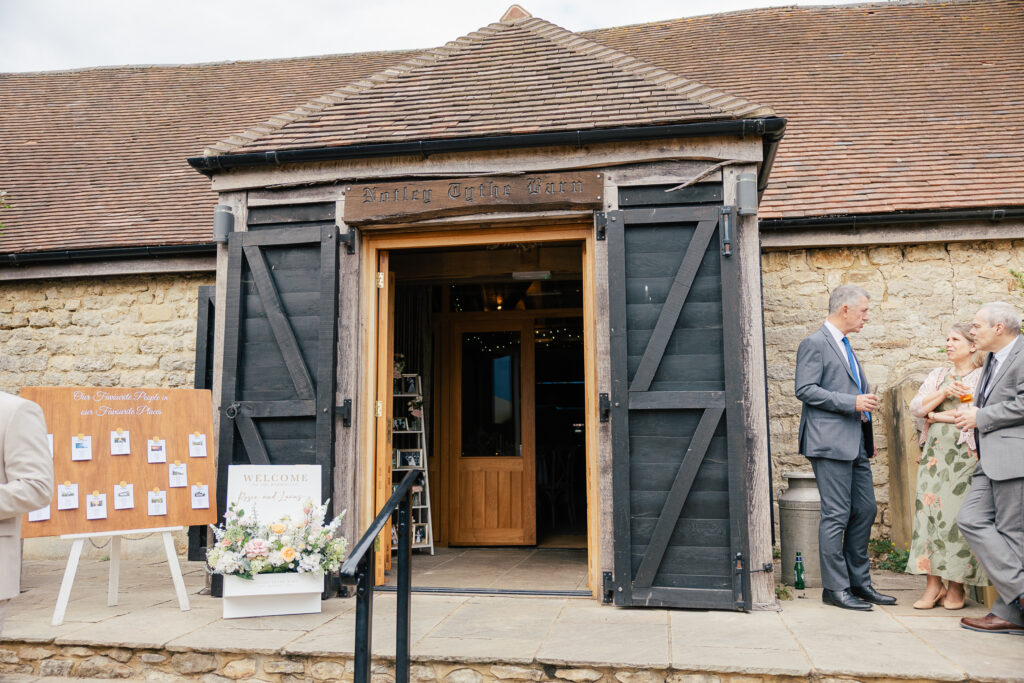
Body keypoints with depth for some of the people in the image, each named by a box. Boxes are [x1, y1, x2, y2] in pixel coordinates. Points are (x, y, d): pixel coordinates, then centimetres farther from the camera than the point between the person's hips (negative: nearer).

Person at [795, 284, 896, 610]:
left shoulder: (844, 345, 21)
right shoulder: (815, 344, -9)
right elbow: (805, 390, -17)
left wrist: (868, 434, 21)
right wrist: (853, 402, -19)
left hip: (855, 443, 10)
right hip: (830, 442, -10)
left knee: (865, 511, 11)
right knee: (837, 516, -5)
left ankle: (859, 582, 22)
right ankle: (835, 588, 4)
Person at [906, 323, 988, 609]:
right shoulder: (938, 375, 17)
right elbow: (916, 407, 6)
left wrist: (936, 415, -3)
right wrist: (945, 393, -9)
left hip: (965, 454, -5)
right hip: (934, 453, 5)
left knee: (958, 515, -7)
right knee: (929, 511, -2)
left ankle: (957, 587, 5)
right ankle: (933, 585, 3)